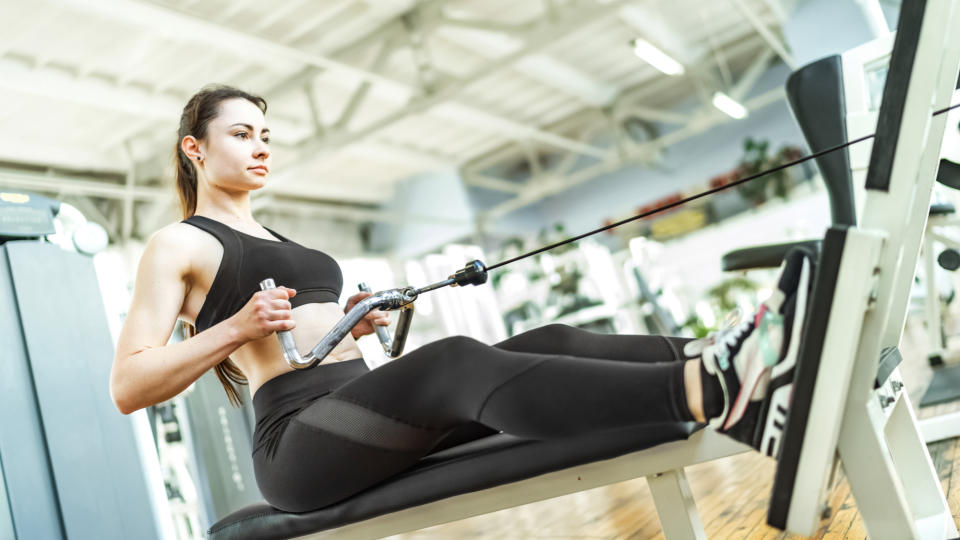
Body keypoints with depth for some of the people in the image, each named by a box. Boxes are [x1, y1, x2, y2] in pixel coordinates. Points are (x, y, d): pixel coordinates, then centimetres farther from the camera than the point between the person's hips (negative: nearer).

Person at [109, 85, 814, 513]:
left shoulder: (278, 243, 28)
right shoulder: (177, 246, 6)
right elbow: (128, 387, -2)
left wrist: (352, 323, 10)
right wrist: (238, 327, -13)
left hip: (358, 407, 8)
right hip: (298, 440, -7)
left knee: (544, 342, -15)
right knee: (455, 361, -36)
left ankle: (719, 364, -35)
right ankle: (711, 389, -52)